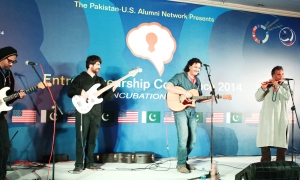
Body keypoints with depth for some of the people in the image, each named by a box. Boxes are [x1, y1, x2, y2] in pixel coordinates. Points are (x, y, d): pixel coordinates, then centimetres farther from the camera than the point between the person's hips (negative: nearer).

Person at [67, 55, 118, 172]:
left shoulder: (100, 80, 16)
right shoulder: (80, 78, 2)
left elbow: (107, 97, 11)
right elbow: (69, 92, -4)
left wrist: (113, 89, -5)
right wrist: (81, 92, -19)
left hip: (96, 114, 5)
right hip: (83, 112, -5)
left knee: (92, 139, 8)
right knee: (81, 139, -5)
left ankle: (89, 163, 16)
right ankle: (79, 164, 1)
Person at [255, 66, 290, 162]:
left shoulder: (285, 86, 10)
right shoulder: (267, 86, 8)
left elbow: (287, 97, -10)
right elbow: (258, 98, -1)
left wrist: (278, 86, -14)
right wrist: (262, 88, -16)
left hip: (280, 119, 1)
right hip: (267, 118, 0)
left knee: (281, 145, 1)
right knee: (265, 143, -1)